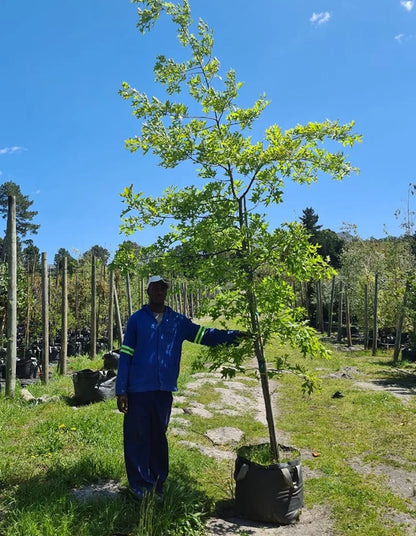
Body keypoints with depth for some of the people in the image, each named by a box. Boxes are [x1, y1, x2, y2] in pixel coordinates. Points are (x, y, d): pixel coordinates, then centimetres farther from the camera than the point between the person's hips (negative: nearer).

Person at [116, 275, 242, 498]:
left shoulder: (178, 321, 6)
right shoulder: (136, 319, -1)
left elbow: (204, 335, 1)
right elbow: (126, 356, -2)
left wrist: (235, 335, -12)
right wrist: (121, 391, -5)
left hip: (164, 390, 3)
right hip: (138, 390, -2)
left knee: (158, 438, 15)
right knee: (137, 439, 3)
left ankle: (157, 485, 29)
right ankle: (140, 488, 17)